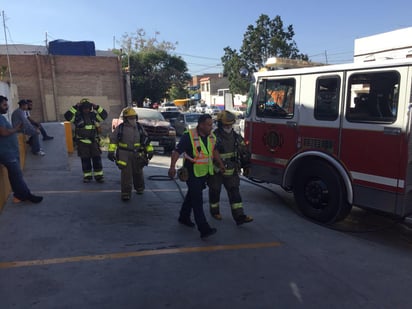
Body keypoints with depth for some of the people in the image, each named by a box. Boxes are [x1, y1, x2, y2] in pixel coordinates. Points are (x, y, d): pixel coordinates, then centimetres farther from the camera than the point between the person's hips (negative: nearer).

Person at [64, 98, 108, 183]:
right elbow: (67, 116, -17)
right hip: (82, 142, -2)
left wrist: (97, 107, -13)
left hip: (94, 141, 2)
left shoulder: (94, 115, 5)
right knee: (85, 160, 6)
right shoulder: (77, 116, -3)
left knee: (97, 159, 3)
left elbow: (104, 115, -2)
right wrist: (75, 107, -23)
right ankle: (87, 176, 17)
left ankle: (99, 175, 11)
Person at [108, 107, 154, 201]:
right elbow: (113, 139, 1)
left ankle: (139, 188, 37)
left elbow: (146, 140, 12)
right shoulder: (120, 128, 0)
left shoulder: (139, 128, 6)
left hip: (137, 155, 3)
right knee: (126, 174, -7)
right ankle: (126, 193, -1)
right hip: (124, 155, -3)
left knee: (138, 172, 15)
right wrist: (111, 151, -7)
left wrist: (150, 151, 10)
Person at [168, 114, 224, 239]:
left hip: (204, 172, 8)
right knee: (197, 200, -9)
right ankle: (204, 229, -9)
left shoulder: (211, 136, 3)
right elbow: (177, 151, -22)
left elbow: (213, 151, 18)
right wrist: (172, 166, -33)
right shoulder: (189, 136, -19)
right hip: (192, 173, -7)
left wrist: (221, 164, 23)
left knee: (192, 195, 22)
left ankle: (184, 217, 41)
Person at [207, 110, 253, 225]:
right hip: (216, 171, -4)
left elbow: (244, 151, 13)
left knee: (234, 192, 1)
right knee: (215, 192, 11)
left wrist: (246, 165, 13)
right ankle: (214, 211, 32)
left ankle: (239, 216, 2)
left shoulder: (235, 137, 4)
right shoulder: (214, 137, -14)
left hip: (231, 171, 4)